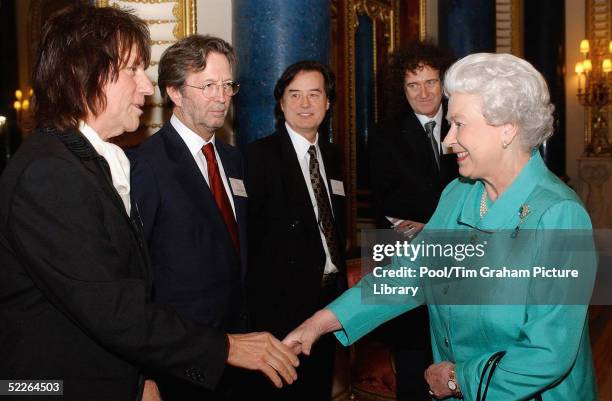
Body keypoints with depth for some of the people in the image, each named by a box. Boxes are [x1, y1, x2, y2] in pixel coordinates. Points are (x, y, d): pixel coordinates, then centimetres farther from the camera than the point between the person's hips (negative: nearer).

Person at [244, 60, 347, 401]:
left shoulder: (332, 155, 11)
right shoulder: (260, 155, -12)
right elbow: (248, 230, -15)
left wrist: (342, 279, 12)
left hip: (331, 294, 7)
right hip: (284, 301, -7)